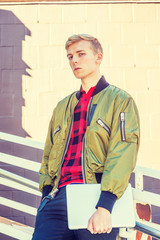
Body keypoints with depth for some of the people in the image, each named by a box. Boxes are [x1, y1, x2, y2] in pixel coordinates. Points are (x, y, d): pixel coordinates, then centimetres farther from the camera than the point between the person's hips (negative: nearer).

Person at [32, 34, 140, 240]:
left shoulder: (120, 100, 5)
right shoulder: (62, 107, 23)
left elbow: (122, 155, -7)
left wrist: (104, 207, -18)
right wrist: (46, 196, 6)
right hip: (58, 197, 4)